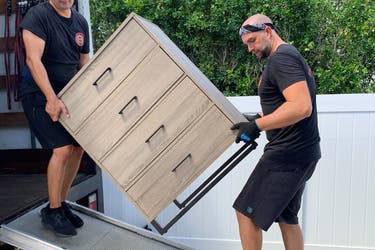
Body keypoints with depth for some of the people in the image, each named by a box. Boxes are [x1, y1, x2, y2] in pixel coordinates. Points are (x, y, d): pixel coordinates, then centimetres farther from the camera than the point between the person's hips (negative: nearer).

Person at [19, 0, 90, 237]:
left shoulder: (81, 22, 10)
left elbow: (84, 63, 14)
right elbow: (33, 60, -20)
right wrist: (51, 99, -29)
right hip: (39, 93, -7)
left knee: (78, 148, 4)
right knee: (63, 148, -15)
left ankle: (61, 203, 22)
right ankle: (52, 211, 4)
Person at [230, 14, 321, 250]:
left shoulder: (281, 58, -15)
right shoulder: (291, 56, 18)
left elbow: (301, 107, -28)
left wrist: (257, 126, -24)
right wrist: (262, 118, 17)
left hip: (288, 154, -11)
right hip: (302, 152, 11)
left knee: (247, 213, -3)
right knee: (287, 217, 19)